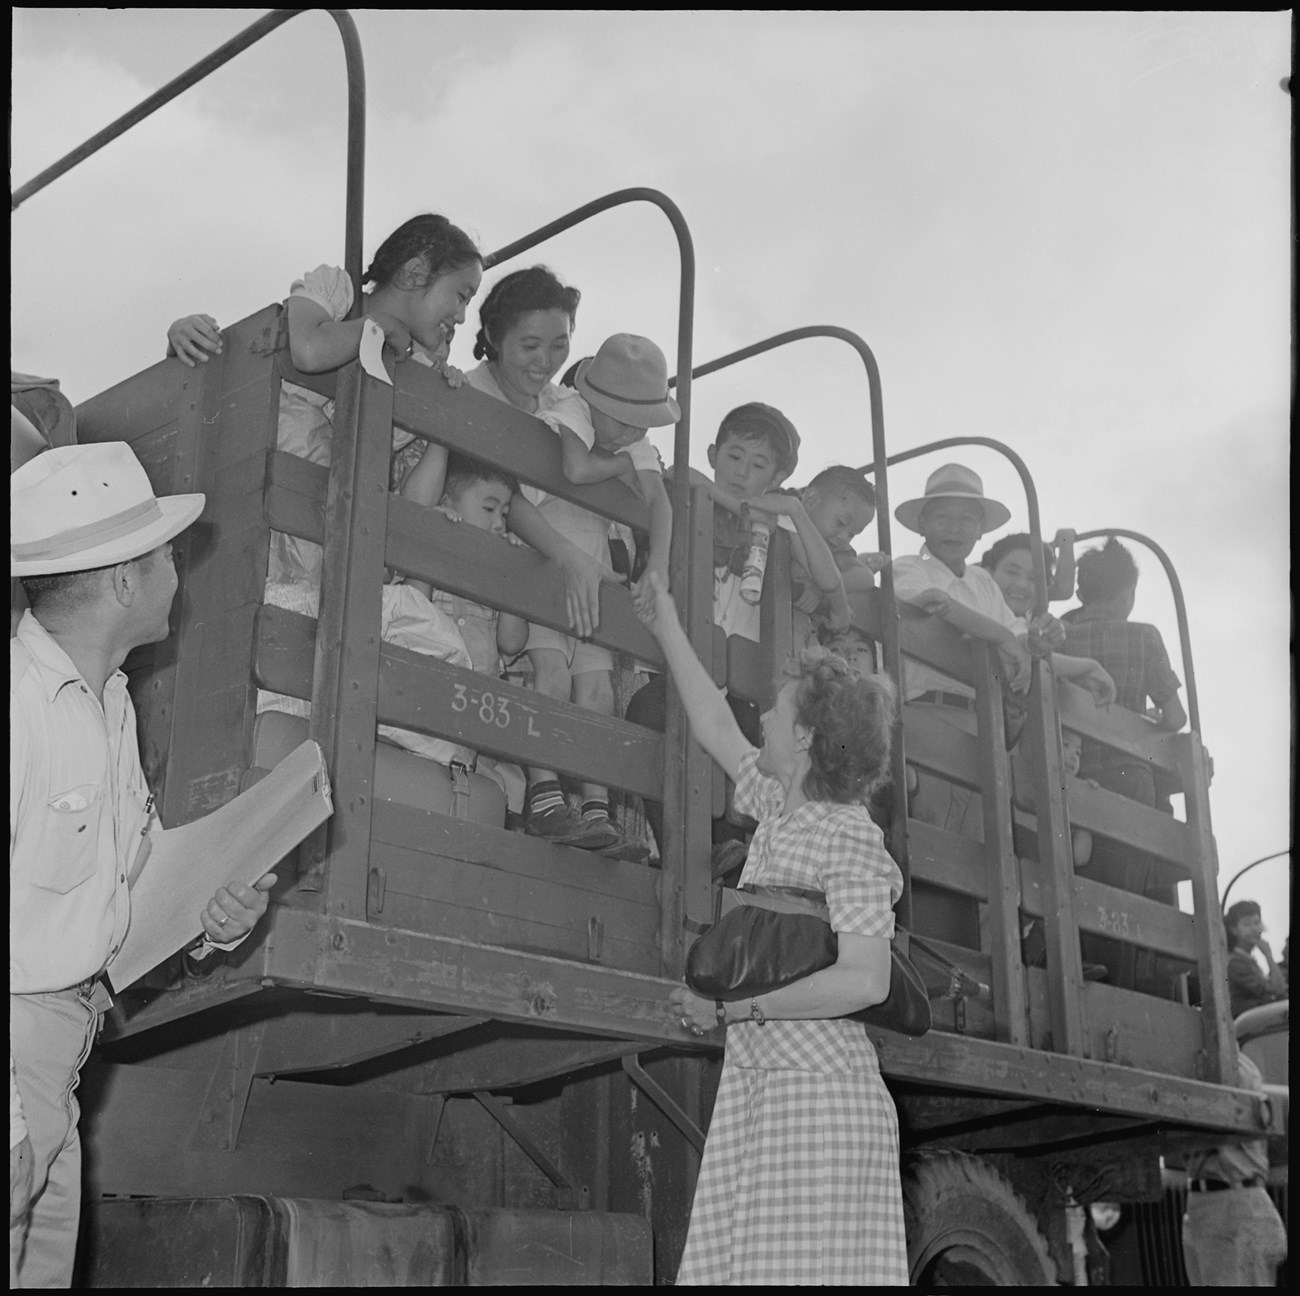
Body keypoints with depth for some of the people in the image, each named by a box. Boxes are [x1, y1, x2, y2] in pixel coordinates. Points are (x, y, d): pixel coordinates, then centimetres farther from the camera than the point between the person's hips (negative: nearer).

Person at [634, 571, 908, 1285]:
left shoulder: (850, 837, -9)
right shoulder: (783, 811, 15)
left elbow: (865, 980, -18)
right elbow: (717, 732, 30)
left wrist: (731, 1008, -15)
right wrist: (668, 630, 38)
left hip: (820, 1091, -8)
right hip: (758, 1086, 8)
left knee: (808, 1266, -11)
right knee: (739, 1262, 1)